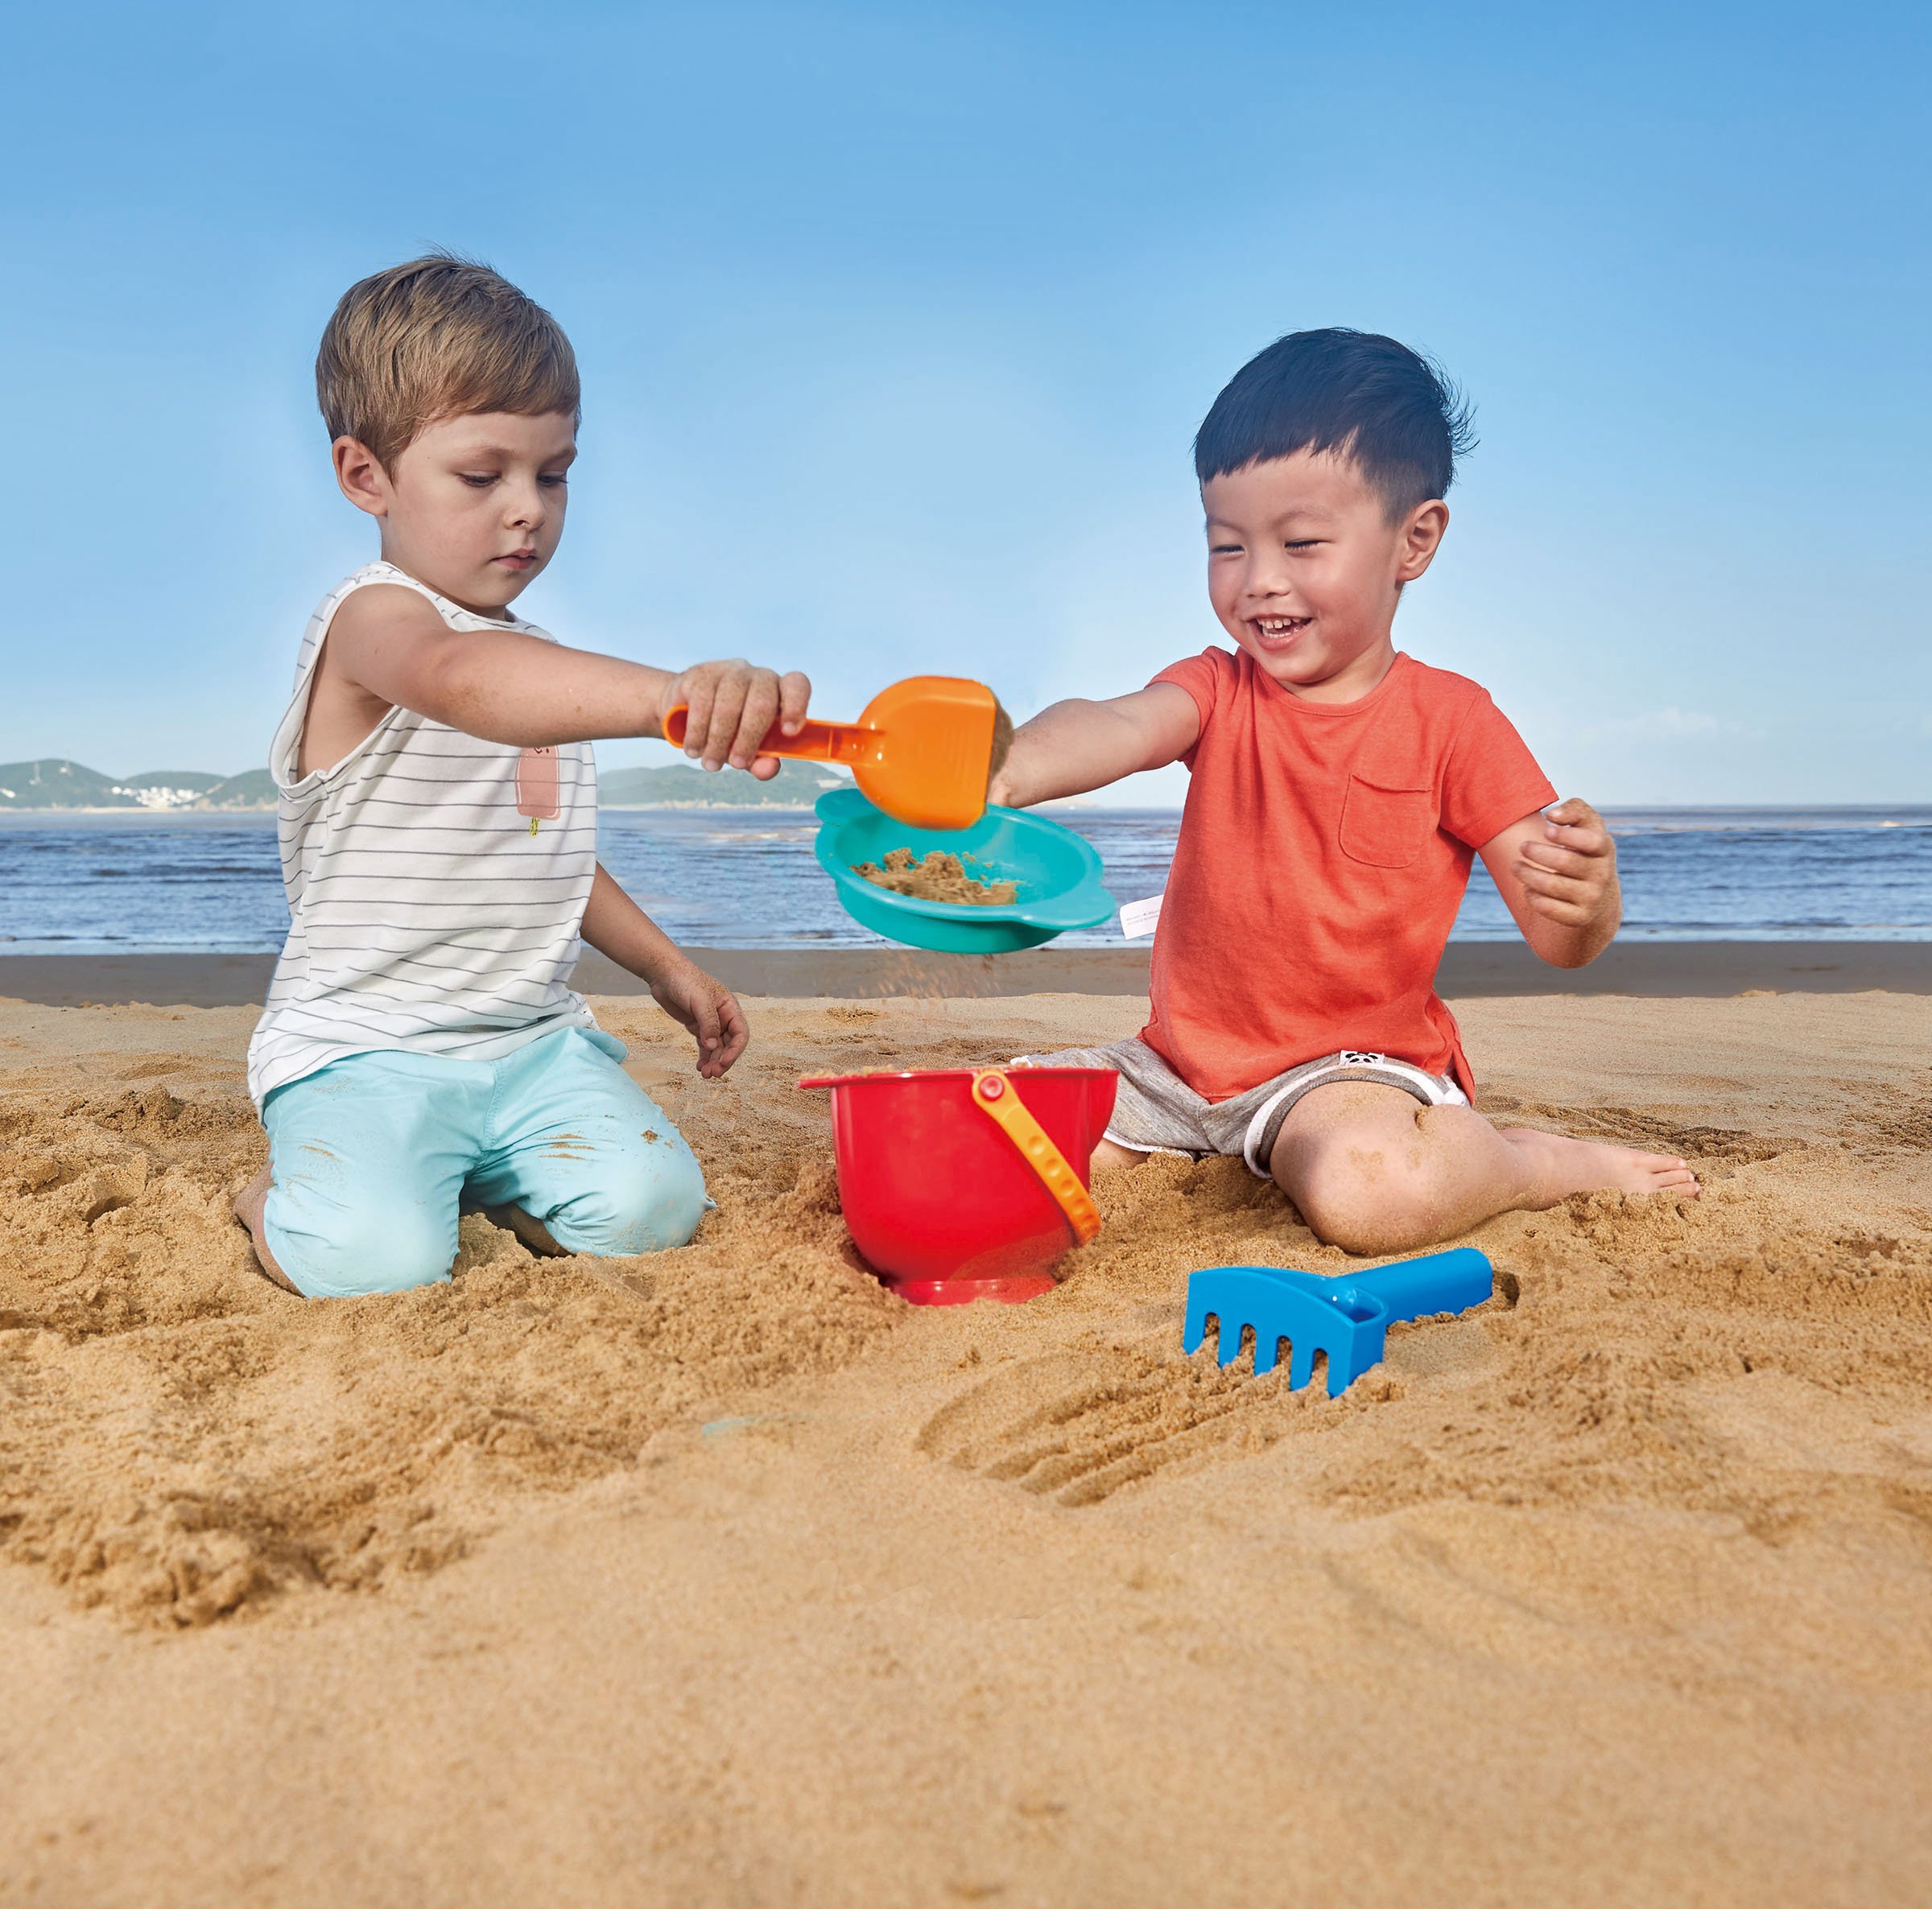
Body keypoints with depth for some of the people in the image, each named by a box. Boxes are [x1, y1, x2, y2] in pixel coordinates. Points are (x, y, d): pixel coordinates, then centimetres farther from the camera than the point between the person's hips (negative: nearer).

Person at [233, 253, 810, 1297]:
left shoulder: (543, 664, 16)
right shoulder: (373, 619, -12)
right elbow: (460, 681, -39)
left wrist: (667, 968, 22)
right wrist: (671, 690, -57)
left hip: (532, 1042, 6)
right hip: (362, 1044, -6)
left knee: (649, 1209, -17)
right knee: (378, 1261, -27)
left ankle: (472, 1172, 13)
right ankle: (281, 1196, 9)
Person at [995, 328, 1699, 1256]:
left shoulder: (1449, 718, -4)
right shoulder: (1219, 691, 5)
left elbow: (1556, 942, -7)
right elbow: (1118, 725, -21)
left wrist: (1586, 895, -33)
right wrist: (1007, 767, -45)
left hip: (1350, 1064, -4)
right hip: (1178, 1063, 5)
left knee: (1371, 1192, -37)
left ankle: (1543, 1160, -4)